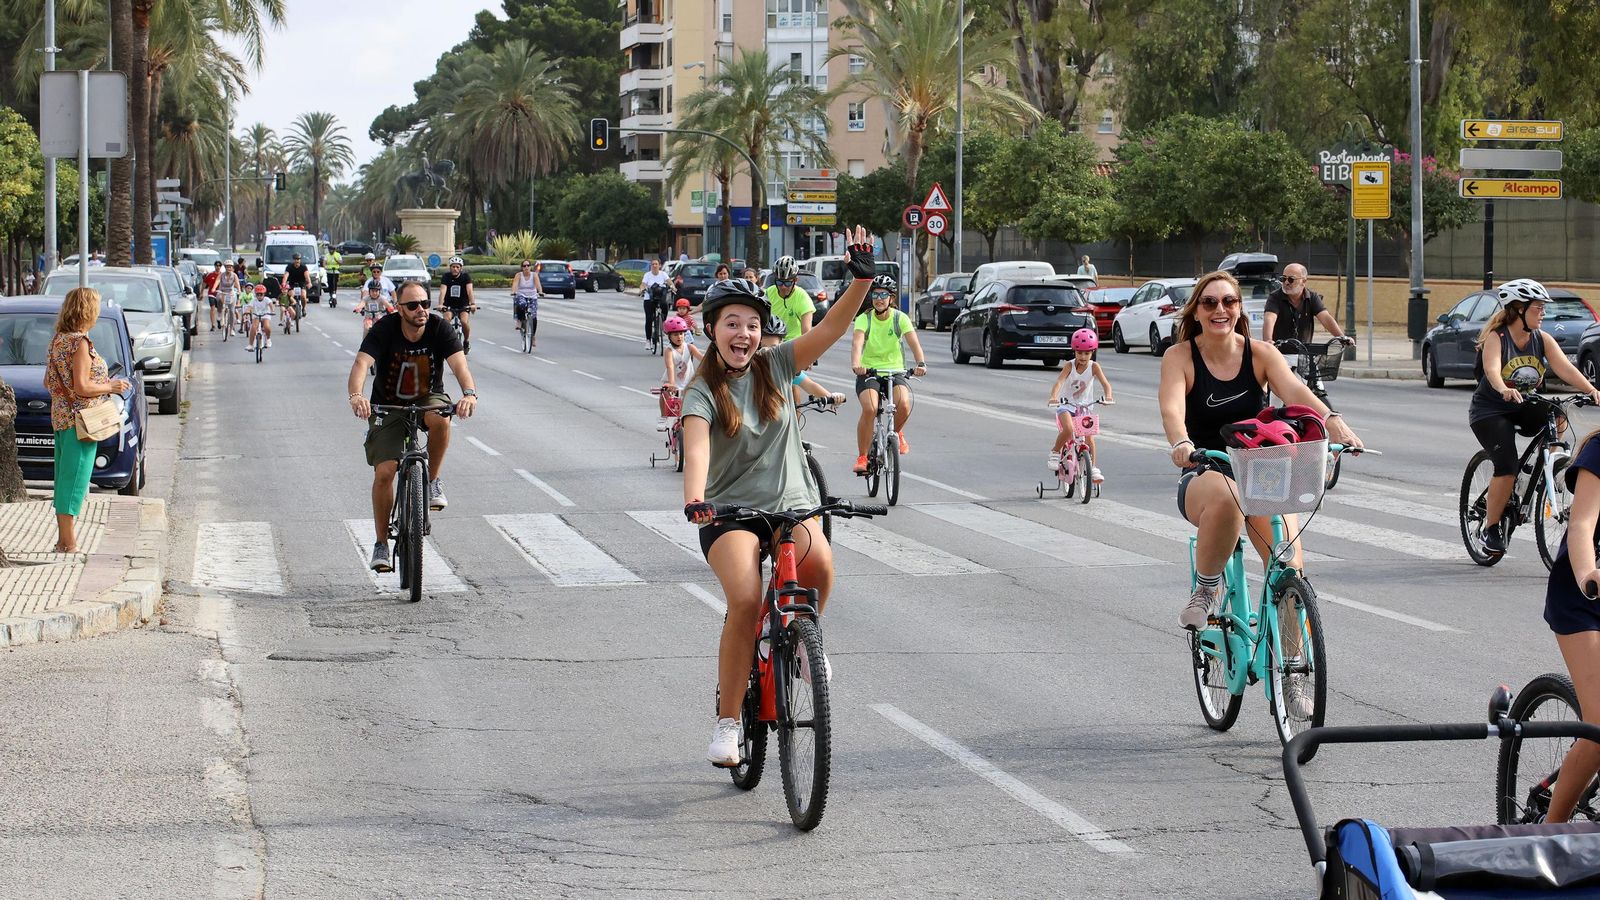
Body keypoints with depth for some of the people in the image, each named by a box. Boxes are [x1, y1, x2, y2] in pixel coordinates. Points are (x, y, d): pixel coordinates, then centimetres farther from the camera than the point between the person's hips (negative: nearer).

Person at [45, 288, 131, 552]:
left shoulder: (58, 340, 10)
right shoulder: (80, 342, -17)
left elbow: (48, 383, 16)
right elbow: (82, 387, -21)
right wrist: (112, 387, -7)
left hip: (60, 417, 9)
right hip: (79, 419, -9)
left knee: (65, 482, 14)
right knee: (75, 482, -7)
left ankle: (63, 540, 20)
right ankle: (68, 544, -6)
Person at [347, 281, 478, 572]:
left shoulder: (439, 329, -17)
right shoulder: (385, 329, -20)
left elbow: (459, 364, -31)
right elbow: (361, 364, -33)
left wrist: (469, 393, -52)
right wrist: (355, 395, -54)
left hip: (427, 399, 1)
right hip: (388, 406, -1)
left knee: (439, 418, -36)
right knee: (384, 472, -13)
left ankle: (433, 481, -11)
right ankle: (381, 544, 2)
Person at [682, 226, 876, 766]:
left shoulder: (776, 367, 2)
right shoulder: (704, 390, -8)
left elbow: (833, 326, -8)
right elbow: (697, 446, -26)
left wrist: (862, 279, -25)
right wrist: (694, 500, -46)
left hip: (791, 504, 2)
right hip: (729, 513, -2)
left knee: (818, 563, -32)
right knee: (745, 601, -28)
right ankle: (727, 722, -14)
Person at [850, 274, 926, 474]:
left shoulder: (900, 318, -6)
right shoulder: (864, 319, -9)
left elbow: (913, 342, -19)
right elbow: (857, 342, -26)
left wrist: (920, 363, -39)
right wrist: (855, 364, -47)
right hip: (868, 371, -1)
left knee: (904, 405, -27)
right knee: (870, 408, -28)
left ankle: (896, 432, 9)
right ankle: (862, 456, -13)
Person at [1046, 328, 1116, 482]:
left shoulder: (1094, 367, -11)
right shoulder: (1070, 366, -14)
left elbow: (1105, 383, -22)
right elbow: (1059, 382, -27)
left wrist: (1107, 396, -44)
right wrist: (1053, 397, -47)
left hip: (1084, 406, 2)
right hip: (1066, 405, -2)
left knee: (1089, 436, -10)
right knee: (1068, 429, -28)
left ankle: (1094, 469, -1)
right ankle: (1055, 452, -4)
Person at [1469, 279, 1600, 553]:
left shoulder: (1543, 340, -3)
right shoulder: (1496, 337, -16)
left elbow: (1565, 368, -16)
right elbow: (1492, 369, -35)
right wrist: (1504, 390, -56)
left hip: (1525, 408, 5)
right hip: (1489, 410, -5)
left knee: (1558, 419, -25)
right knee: (1507, 468, -20)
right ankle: (1490, 530, -5)